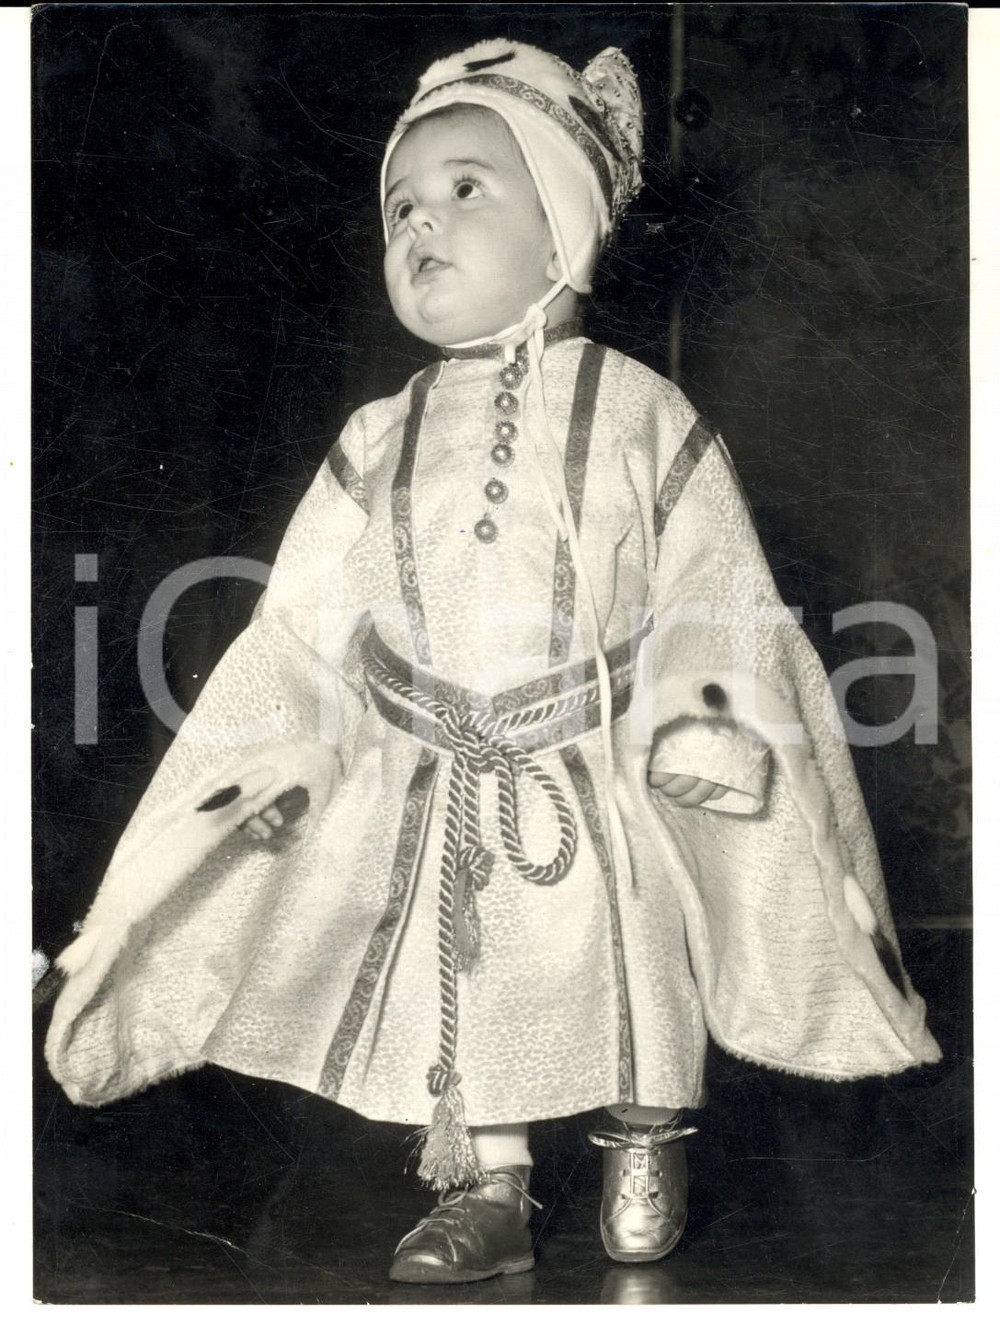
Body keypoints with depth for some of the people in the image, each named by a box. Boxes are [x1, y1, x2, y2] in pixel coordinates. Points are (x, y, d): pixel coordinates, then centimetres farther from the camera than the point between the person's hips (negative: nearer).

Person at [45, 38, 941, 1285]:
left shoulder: (637, 409, -7)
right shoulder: (380, 439, 1)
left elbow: (714, 591, -7)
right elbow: (306, 617, 4)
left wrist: (707, 709, -22)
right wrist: (270, 758, -3)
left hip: (605, 771, -2)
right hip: (440, 780, 2)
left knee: (633, 963, 11)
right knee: (458, 988, 10)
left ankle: (646, 1156, 36)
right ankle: (485, 1191, 28)